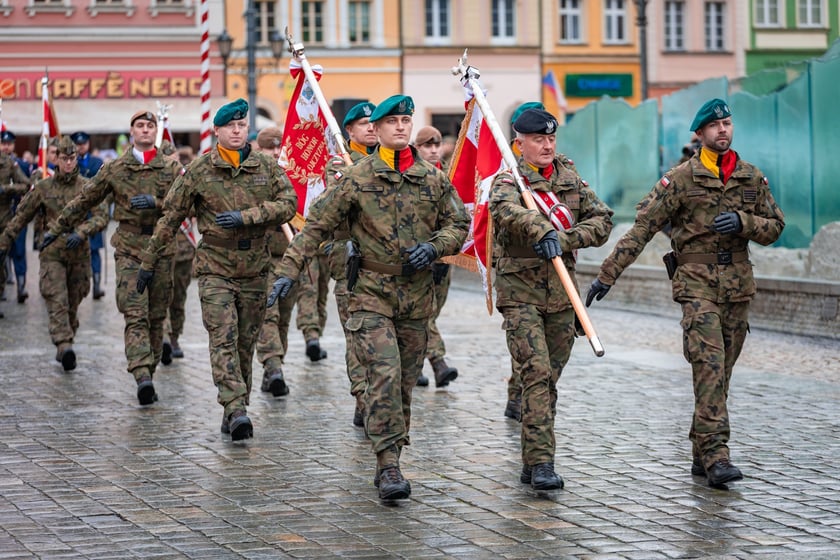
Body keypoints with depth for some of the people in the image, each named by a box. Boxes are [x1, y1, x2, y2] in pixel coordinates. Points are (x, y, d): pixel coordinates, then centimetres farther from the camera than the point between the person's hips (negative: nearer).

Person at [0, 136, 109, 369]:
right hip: (52, 254, -1)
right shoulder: (43, 188, 3)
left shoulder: (88, 188, 1)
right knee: (57, 302, -15)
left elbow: (101, 216, -8)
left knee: (72, 305, 8)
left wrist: (81, 232, -24)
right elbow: (21, 217, 10)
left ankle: (64, 349, 21)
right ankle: (64, 346, -28)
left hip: (79, 255, 1)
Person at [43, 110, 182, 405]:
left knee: (156, 317, 5)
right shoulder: (115, 169, 8)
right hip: (129, 248, -1)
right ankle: (142, 377, -26)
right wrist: (57, 227, 19)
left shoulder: (170, 168, 7)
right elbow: (84, 201, 15)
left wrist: (155, 201, -19)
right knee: (135, 316, -14)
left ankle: (148, 375, 15)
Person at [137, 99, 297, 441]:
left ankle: (234, 412, 18)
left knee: (246, 343, 8)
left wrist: (245, 216, -16)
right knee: (224, 339, -14)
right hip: (215, 269, -2)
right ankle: (236, 410, -23)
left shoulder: (267, 167, 5)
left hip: (255, 269, 3)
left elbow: (288, 204, -4)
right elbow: (170, 218, 4)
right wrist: (149, 262, 6)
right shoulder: (199, 170, -1)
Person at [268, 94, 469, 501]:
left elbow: (459, 224, 13)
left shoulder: (433, 178, 6)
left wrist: (434, 246, -7)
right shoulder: (356, 179, -3)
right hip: (371, 293, -4)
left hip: (417, 296, 4)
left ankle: (388, 461, 22)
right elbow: (316, 226, -2)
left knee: (405, 383, 9)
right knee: (384, 375, -18)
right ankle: (389, 464, -17)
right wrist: (289, 269, -10)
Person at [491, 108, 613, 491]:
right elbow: (507, 210, -28)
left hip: (561, 294, 5)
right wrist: (543, 230, -46)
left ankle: (531, 464, 19)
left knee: (549, 378, 10)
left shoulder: (571, 180, 11)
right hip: (520, 291, -5)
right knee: (537, 374, -16)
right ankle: (541, 463, -16)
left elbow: (602, 220, 2)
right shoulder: (508, 181, -4)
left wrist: (566, 239, -16)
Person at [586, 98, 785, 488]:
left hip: (738, 287, 5)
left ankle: (701, 455, 17)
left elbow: (774, 227, 12)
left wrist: (744, 222, -11)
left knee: (721, 373, 8)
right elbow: (643, 227, -8)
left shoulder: (752, 178, 9)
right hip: (697, 284, -4)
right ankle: (716, 456, -20)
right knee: (709, 366, -16)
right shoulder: (681, 178, -4)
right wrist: (608, 274, -12)